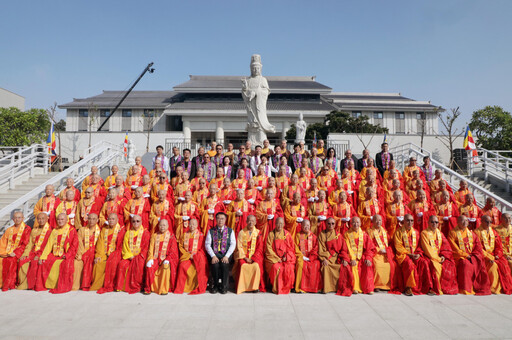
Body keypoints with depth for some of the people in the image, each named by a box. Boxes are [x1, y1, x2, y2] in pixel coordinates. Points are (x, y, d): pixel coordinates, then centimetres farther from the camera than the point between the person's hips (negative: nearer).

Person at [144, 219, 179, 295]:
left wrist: (167, 259, -17)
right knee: (149, 266, -27)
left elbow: (173, 250, -2)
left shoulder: (171, 236, 5)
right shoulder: (154, 236, 14)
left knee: (166, 266, -33)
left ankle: (164, 289, -24)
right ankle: (148, 288, -15)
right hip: (156, 258, 2)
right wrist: (150, 259, -11)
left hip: (166, 258, -2)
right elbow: (151, 248, 7)